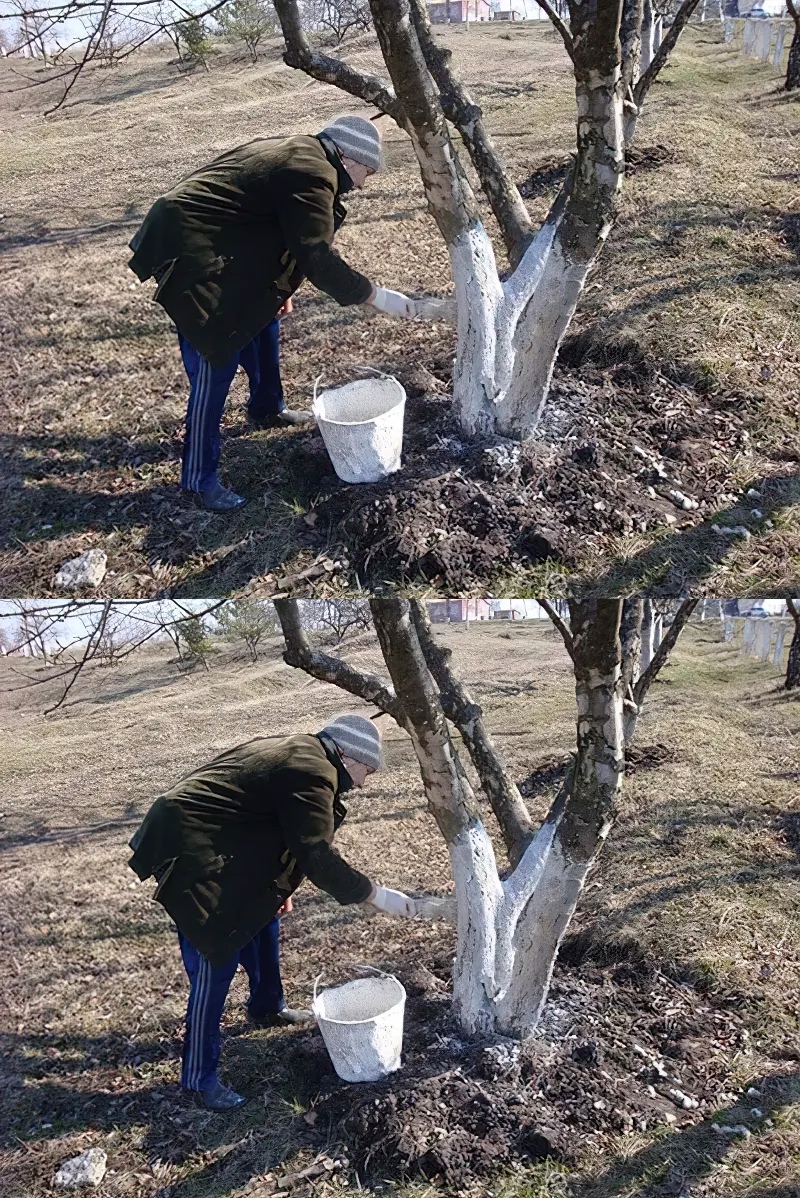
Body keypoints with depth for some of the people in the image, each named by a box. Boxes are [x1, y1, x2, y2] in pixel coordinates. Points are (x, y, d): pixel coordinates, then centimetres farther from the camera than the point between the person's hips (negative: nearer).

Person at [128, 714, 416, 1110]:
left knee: (262, 917, 24)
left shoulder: (298, 752, 14)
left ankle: (268, 1007, 45)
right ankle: (199, 1076, 2)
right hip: (190, 854, -11)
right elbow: (318, 858, -20)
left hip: (219, 846, 11)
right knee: (215, 963, -8)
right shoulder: (313, 775, -18)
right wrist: (377, 895, -12)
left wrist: (278, 887, 25)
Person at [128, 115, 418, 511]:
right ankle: (199, 477, -2)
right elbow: (319, 259, -19)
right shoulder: (312, 176, -16)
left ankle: (268, 408, 45)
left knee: (264, 316, 24)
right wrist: (376, 296, -12)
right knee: (215, 363, -9)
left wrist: (278, 289, 22)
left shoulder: (297, 153, 16)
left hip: (219, 247, 11)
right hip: (189, 255, -11)